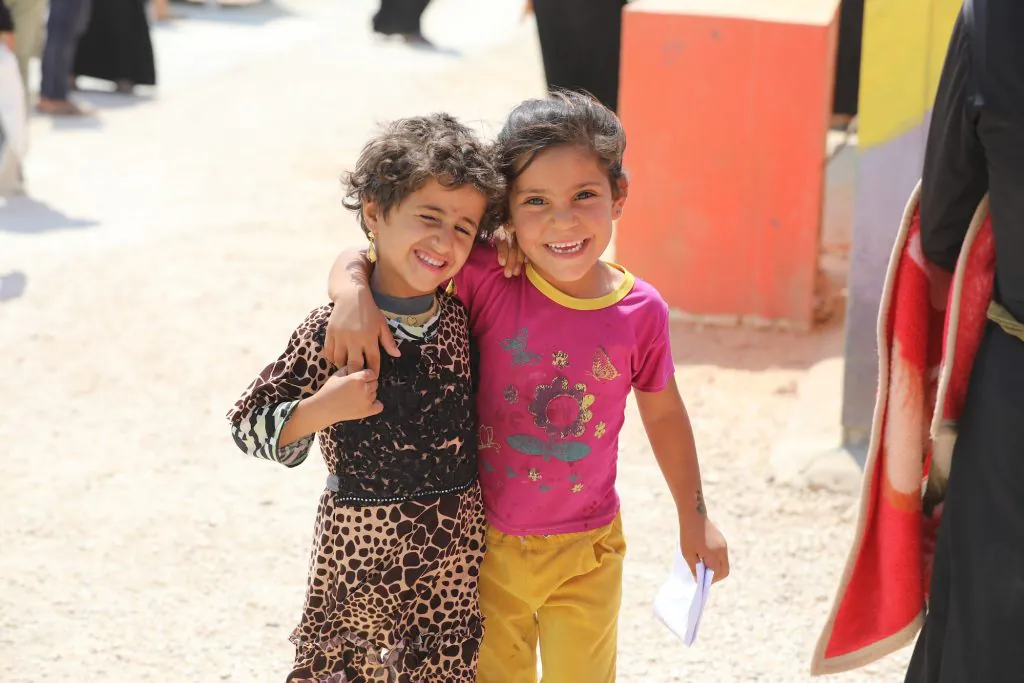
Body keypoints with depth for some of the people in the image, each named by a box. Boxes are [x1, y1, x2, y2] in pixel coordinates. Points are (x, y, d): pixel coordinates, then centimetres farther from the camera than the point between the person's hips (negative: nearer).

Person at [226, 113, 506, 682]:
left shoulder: (465, 318, 1)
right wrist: (319, 410, -23)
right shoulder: (332, 331, -10)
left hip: (455, 553, 3)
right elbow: (247, 425, -6)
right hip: (358, 547, -3)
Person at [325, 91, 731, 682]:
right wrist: (354, 295, -36)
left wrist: (695, 518, 15)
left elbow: (663, 413, 6)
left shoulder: (641, 312, -11)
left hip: (586, 551, 1)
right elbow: (362, 258, -12)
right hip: (488, 544, -1)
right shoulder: (488, 280, -16)